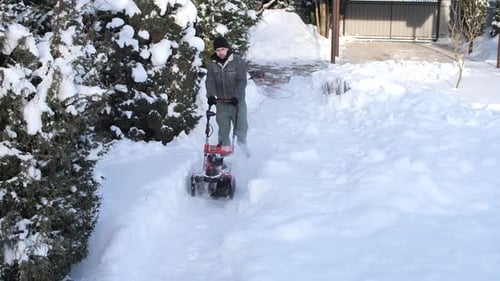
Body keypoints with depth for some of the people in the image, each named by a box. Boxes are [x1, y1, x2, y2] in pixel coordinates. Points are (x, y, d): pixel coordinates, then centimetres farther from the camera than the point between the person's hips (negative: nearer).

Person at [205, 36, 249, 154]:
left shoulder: (238, 61, -7)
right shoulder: (212, 64, 3)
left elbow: (242, 81, -13)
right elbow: (210, 81, -4)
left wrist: (236, 96, -25)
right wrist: (211, 96, -21)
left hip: (237, 101, -2)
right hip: (221, 102, 3)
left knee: (241, 128, 0)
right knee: (223, 130, 6)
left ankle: (243, 147, 19)